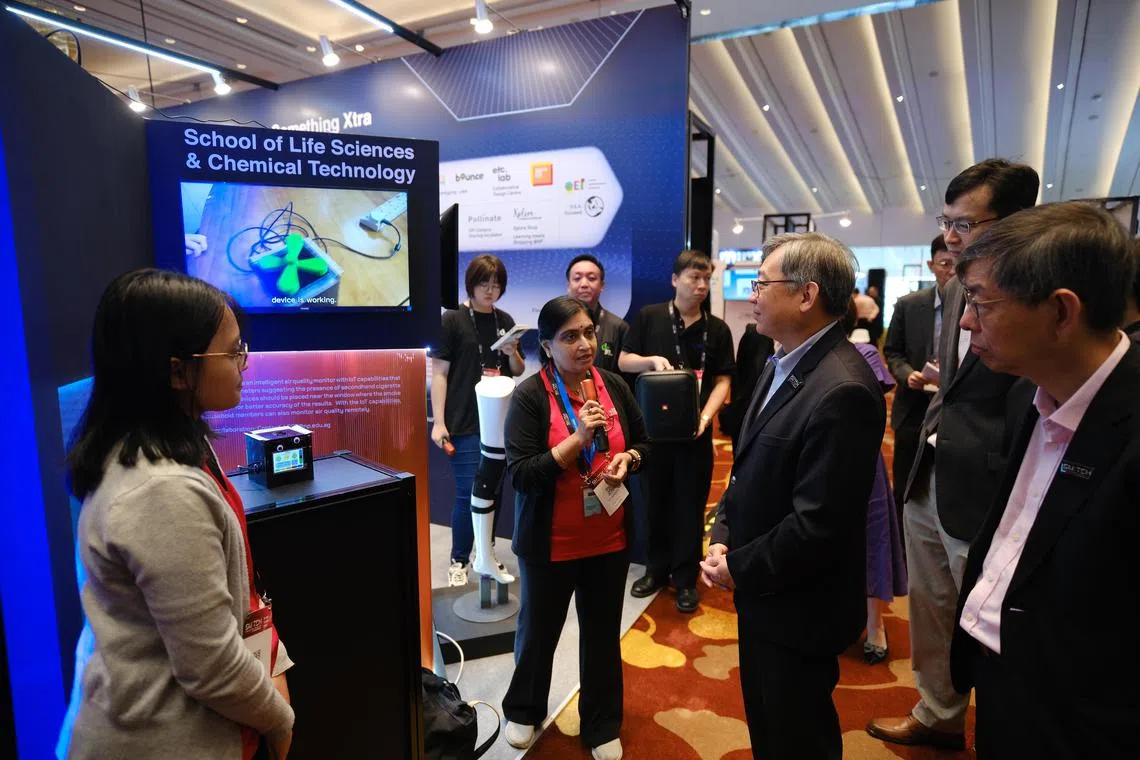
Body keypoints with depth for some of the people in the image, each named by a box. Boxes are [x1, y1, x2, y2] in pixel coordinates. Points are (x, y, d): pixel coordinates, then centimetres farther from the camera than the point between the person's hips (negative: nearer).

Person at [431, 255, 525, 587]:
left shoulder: (505, 321, 10)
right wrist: (438, 422, -13)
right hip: (465, 423, -5)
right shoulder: (452, 319, -5)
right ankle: (459, 560, 15)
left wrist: (513, 354, -7)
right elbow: (439, 373, -7)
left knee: (494, 491, 12)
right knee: (468, 494, -3)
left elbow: (519, 372, 16)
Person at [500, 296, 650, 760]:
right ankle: (523, 710, 47)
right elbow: (520, 475, -22)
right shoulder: (530, 396, -16)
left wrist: (627, 459, -12)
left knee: (603, 635, 18)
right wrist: (579, 438, -28)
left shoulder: (614, 386, -2)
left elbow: (644, 445, 10)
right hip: (551, 543, -3)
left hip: (610, 539, 3)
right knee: (539, 631, 19)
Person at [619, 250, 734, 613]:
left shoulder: (717, 329, 2)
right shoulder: (648, 317, 0)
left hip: (695, 429, 0)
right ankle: (657, 569, 30)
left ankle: (686, 578, 23)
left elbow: (722, 380, 1)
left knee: (690, 504, 8)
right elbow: (623, 361, 2)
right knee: (656, 499, 12)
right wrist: (651, 360, -18)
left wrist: (706, 415, -15)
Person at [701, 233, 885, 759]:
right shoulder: (783, 363, 4)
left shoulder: (841, 390, -28)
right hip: (761, 594, 8)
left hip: (796, 609, -8)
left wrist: (740, 568, -16)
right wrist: (722, 536, -2)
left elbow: (817, 524, -28)